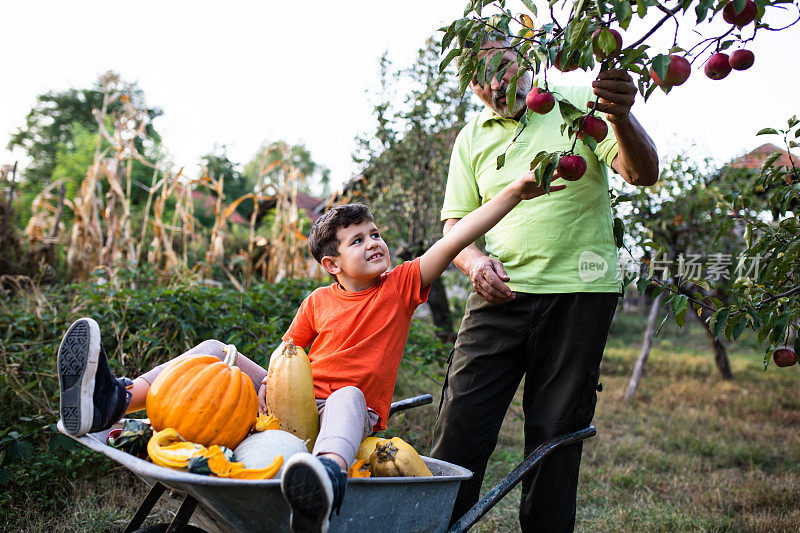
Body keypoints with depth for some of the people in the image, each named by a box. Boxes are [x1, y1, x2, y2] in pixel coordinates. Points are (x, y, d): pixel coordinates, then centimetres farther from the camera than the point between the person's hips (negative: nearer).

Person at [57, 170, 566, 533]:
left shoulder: (402, 285, 2)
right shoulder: (318, 302, 8)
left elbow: (456, 238, -6)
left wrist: (517, 192, -13)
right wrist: (272, 382, -8)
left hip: (351, 413, -3)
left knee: (347, 394, -39)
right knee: (214, 350, -6)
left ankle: (328, 474, -72)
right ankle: (114, 400, -22)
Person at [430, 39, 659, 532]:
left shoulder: (579, 105, 3)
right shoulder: (472, 138, 13)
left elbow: (644, 173, -7)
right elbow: (455, 222, 13)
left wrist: (621, 118, -28)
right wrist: (474, 261, -10)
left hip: (579, 294, -2)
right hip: (500, 295, 2)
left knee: (556, 434, 4)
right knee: (460, 424, -5)